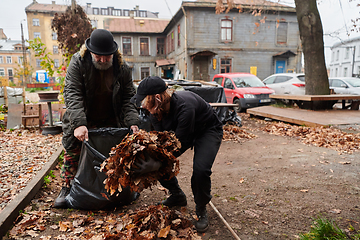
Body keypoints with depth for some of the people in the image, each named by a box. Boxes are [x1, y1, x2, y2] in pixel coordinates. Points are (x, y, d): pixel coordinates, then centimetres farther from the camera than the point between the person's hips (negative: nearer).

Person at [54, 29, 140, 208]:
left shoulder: (122, 67, -11)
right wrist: (79, 123, -37)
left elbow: (128, 98, -8)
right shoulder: (78, 63, -16)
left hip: (111, 121, 1)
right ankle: (68, 188, 22)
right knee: (72, 151, 4)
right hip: (82, 120, -1)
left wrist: (132, 122, -23)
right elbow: (72, 94, -23)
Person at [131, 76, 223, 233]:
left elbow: (181, 144, -35)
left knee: (200, 169, -29)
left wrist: (159, 163, -42)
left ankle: (201, 209, 2)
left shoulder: (185, 106, -39)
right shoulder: (155, 111, -17)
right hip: (180, 130, 7)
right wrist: (153, 160, -29)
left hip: (208, 130, -6)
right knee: (155, 158, -6)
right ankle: (177, 196, 18)